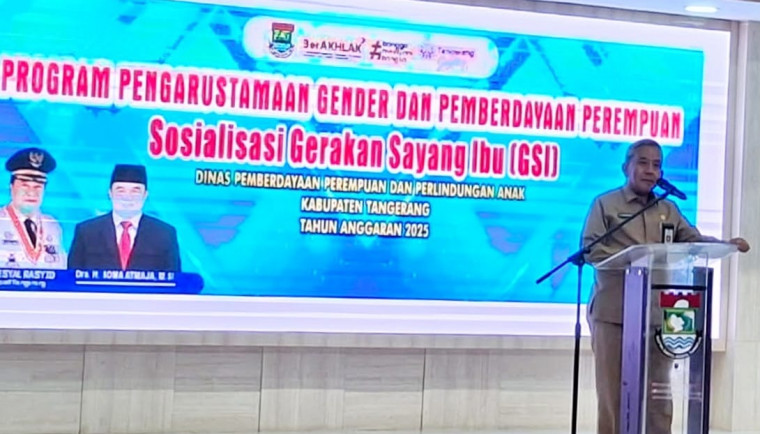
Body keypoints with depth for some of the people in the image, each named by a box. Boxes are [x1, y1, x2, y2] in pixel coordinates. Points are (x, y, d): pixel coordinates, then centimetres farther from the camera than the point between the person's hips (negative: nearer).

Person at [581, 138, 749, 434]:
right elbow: (591, 249, -6)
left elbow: (693, 240, 7)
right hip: (613, 312, -4)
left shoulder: (669, 210, 17)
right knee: (613, 391, 1)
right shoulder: (605, 203, 4)